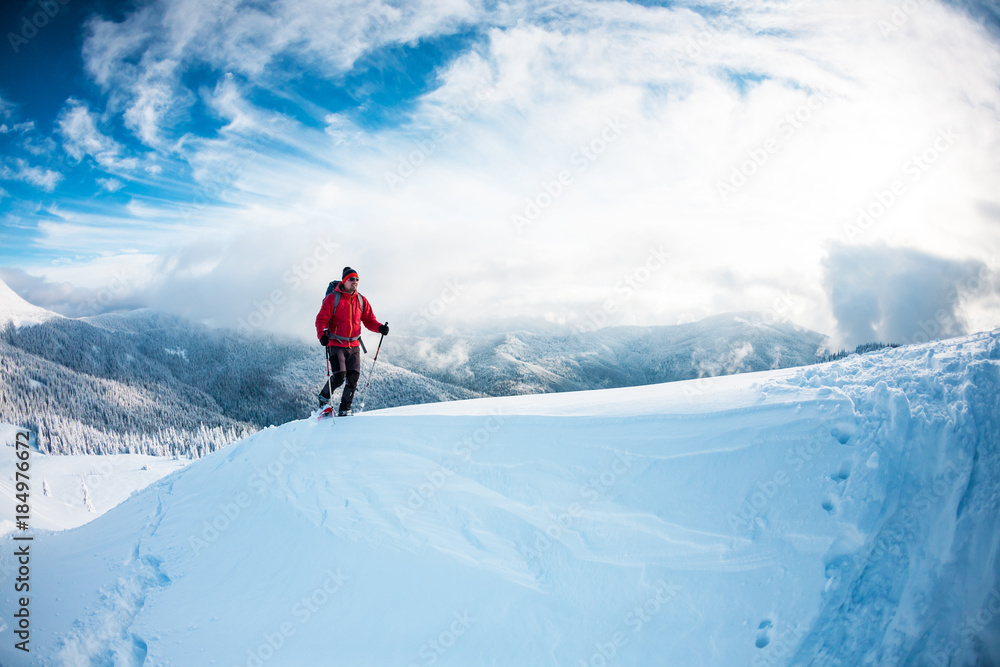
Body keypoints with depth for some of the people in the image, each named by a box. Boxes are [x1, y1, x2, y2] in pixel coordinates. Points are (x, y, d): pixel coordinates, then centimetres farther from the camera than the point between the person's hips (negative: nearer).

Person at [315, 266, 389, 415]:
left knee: (353, 377, -4)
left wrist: (380, 328, -8)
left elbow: (369, 320, 12)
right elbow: (321, 319, -7)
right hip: (336, 345, -4)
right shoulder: (333, 298, -5)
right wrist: (322, 335, -24)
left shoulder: (361, 300, 9)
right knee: (339, 376, -14)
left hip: (353, 345, 4)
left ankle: (344, 410, 9)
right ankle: (324, 398, 14)